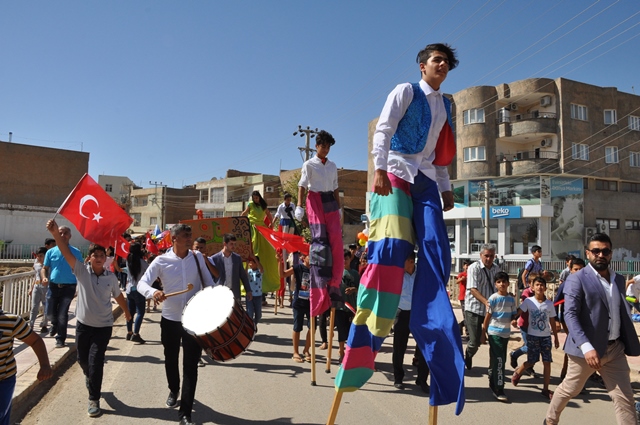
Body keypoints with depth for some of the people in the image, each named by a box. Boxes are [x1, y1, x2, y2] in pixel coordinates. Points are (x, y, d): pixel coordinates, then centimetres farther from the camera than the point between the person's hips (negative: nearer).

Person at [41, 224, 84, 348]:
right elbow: (45, 268, 10)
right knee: (50, 312, 10)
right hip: (53, 286, 2)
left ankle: (60, 339, 12)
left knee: (62, 314, -2)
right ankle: (55, 325, 44)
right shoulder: (51, 252, 4)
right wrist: (44, 277, -11)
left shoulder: (76, 252, -1)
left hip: (69, 287, -2)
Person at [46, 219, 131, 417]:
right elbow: (67, 253, -23)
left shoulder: (111, 277, -4)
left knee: (95, 362, -4)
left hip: (103, 326, -1)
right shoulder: (81, 271, -8)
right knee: (82, 359, 16)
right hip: (83, 324, 1)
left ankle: (94, 399, 10)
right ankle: (90, 378, 50)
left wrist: (127, 312, 26)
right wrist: (56, 234, -37)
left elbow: (118, 296, 13)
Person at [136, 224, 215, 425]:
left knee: (191, 365, -1)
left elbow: (208, 282, 7)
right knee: (170, 360, 19)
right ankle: (174, 390, 49)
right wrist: (153, 292, -37)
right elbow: (142, 283, -15)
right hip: (170, 319, 0)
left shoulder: (198, 257, -3)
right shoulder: (161, 261, -10)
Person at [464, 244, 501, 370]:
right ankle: (467, 356, 28)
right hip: (474, 309, -5)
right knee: (475, 341, -2)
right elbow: (473, 289, -20)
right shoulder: (474, 268, -11)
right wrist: (486, 301, -33)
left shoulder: (497, 269, 7)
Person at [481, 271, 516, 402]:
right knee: (499, 361, -9)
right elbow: (488, 316, -5)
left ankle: (493, 384, 28)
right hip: (494, 333, -6)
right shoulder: (493, 298, -8)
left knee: (500, 360, 13)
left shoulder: (511, 299, 7)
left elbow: (513, 315, 15)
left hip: (506, 333, 6)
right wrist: (483, 333, -4)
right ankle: (499, 390, -5)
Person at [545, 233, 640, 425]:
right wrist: (586, 347, -29)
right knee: (569, 389, 12)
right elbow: (570, 315, -19)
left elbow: (623, 314, 17)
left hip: (615, 349, 6)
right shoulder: (577, 279, -12)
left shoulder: (618, 279, 10)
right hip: (588, 348, -5)